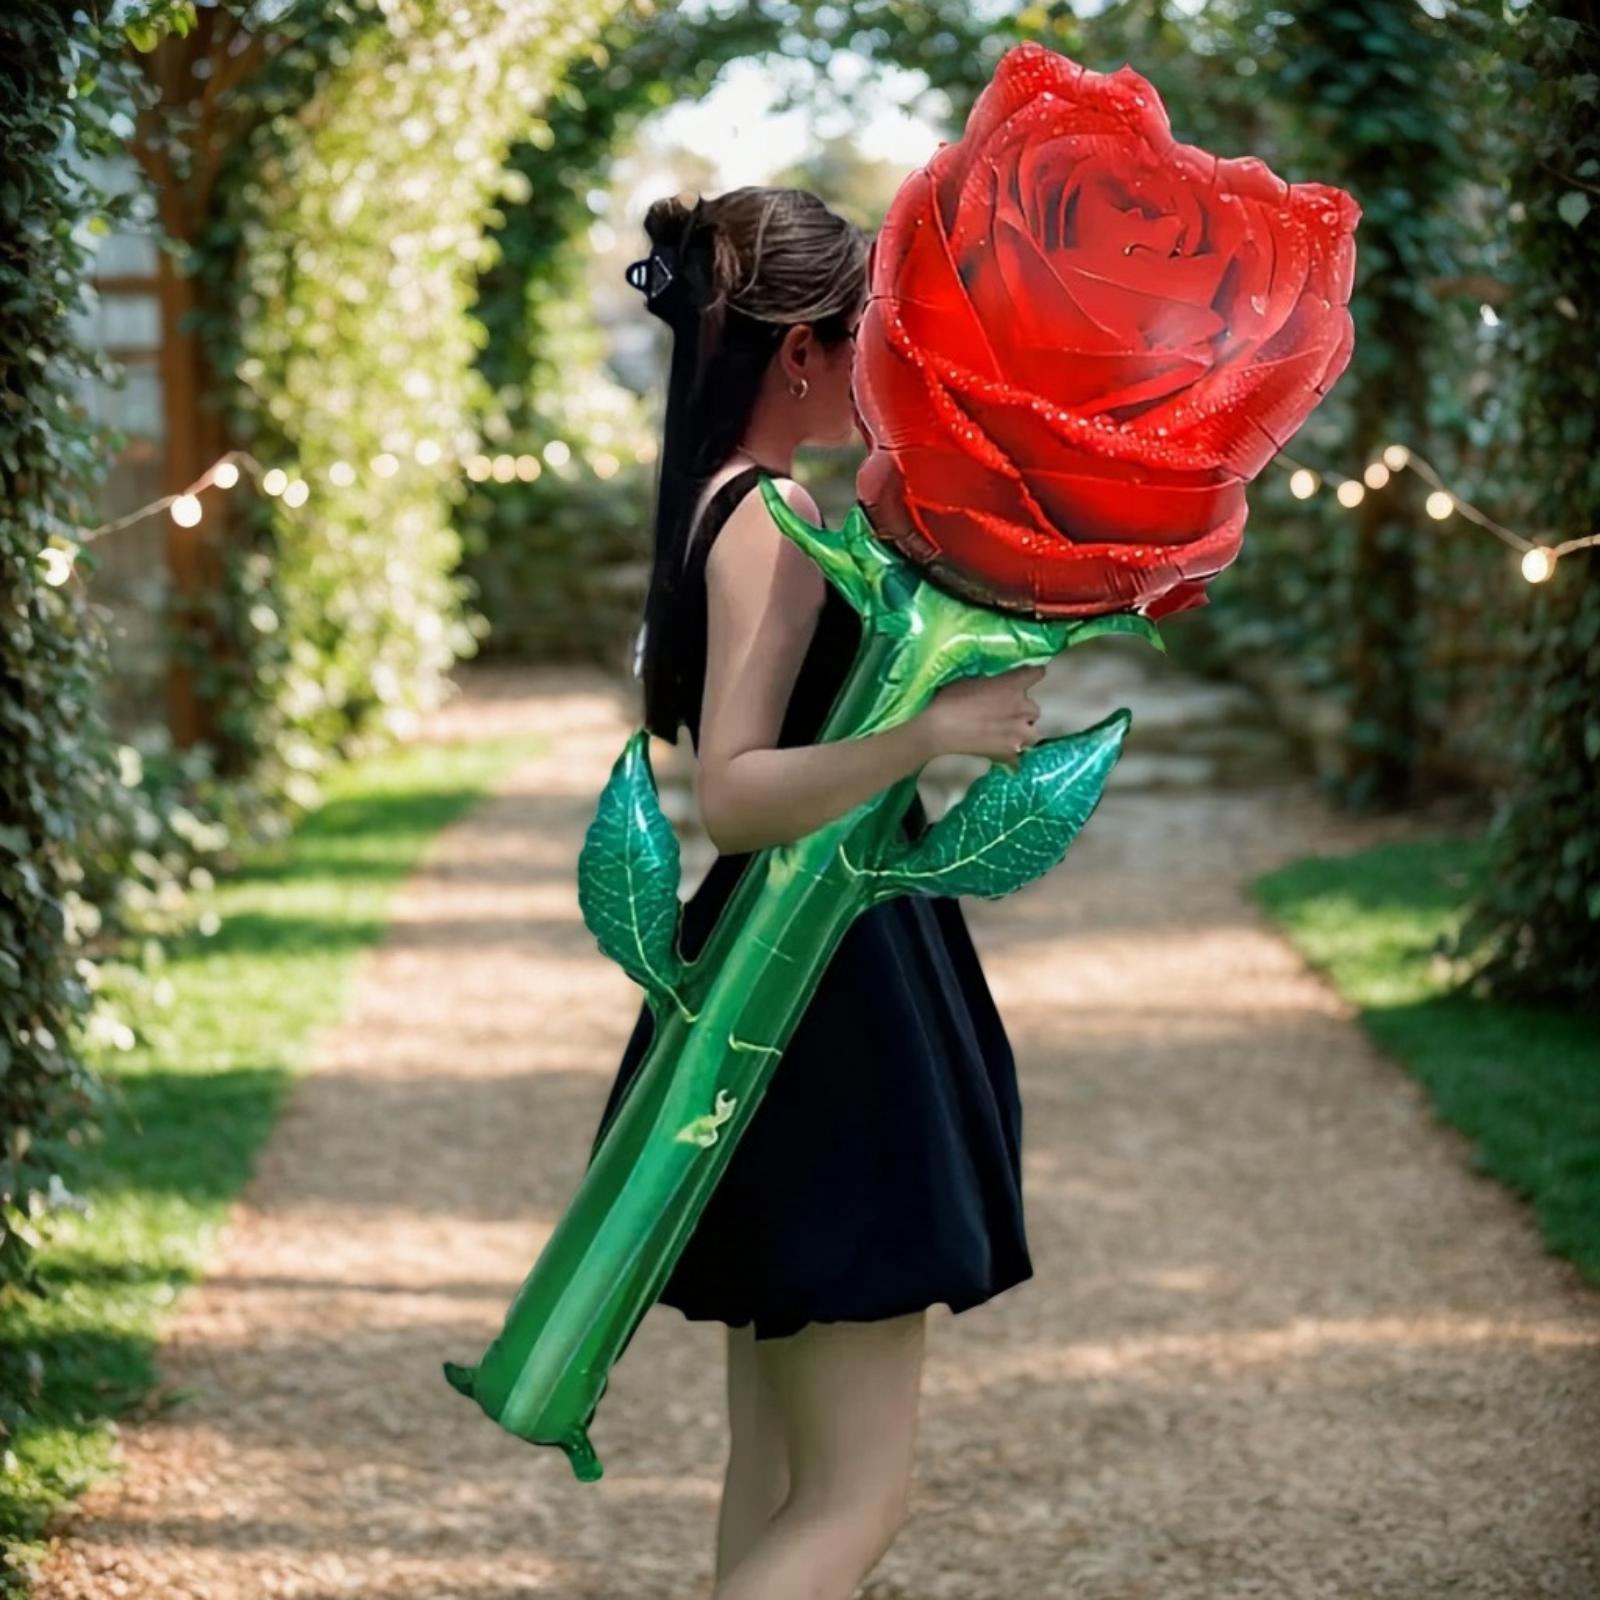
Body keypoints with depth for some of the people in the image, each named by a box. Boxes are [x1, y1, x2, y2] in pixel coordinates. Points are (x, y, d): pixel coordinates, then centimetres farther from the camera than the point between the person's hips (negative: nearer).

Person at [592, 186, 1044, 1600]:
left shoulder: (743, 507, 13)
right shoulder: (773, 516, -16)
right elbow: (730, 793, -27)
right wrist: (927, 734, -38)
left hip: (803, 997, 10)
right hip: (820, 1018, -10)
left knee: (779, 1480, 14)